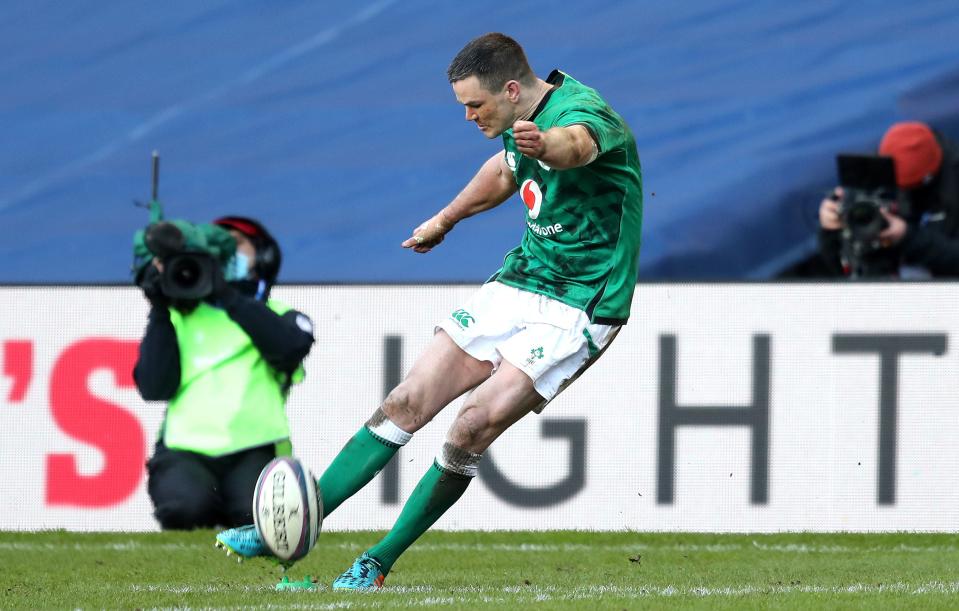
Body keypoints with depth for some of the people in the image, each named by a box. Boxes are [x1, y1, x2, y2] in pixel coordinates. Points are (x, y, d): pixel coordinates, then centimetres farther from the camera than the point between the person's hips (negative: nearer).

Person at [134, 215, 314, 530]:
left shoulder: (277, 316, 18)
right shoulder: (181, 318, 20)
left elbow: (291, 347, -9)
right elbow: (153, 388, 4)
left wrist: (227, 296, -10)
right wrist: (159, 312, 0)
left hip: (252, 450, 0)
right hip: (185, 449, 0)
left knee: (257, 516, -32)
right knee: (185, 508, -33)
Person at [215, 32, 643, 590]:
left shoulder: (583, 112, -24)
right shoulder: (523, 122, 4)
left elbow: (575, 144, -50)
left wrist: (543, 143, -73)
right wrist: (445, 220, 41)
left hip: (578, 308, -8)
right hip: (517, 285, 8)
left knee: (472, 429, -18)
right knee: (408, 403, 0)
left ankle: (378, 564, -3)